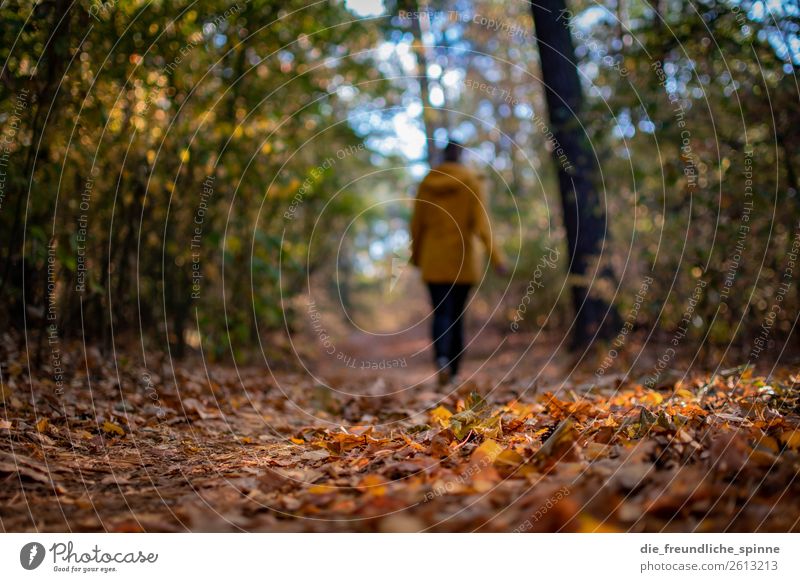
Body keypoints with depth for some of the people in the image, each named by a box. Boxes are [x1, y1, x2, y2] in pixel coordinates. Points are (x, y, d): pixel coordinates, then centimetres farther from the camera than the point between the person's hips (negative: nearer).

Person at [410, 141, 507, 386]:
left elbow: (417, 224, 6)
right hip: (462, 258, -1)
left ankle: (441, 357, -30)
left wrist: (416, 256, 18)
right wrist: (496, 256, -10)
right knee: (457, 315, 11)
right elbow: (481, 223, -11)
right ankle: (453, 372, 16)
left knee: (441, 314, -2)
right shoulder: (471, 182, -3)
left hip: (434, 260, 1)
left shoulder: (427, 184, 4)